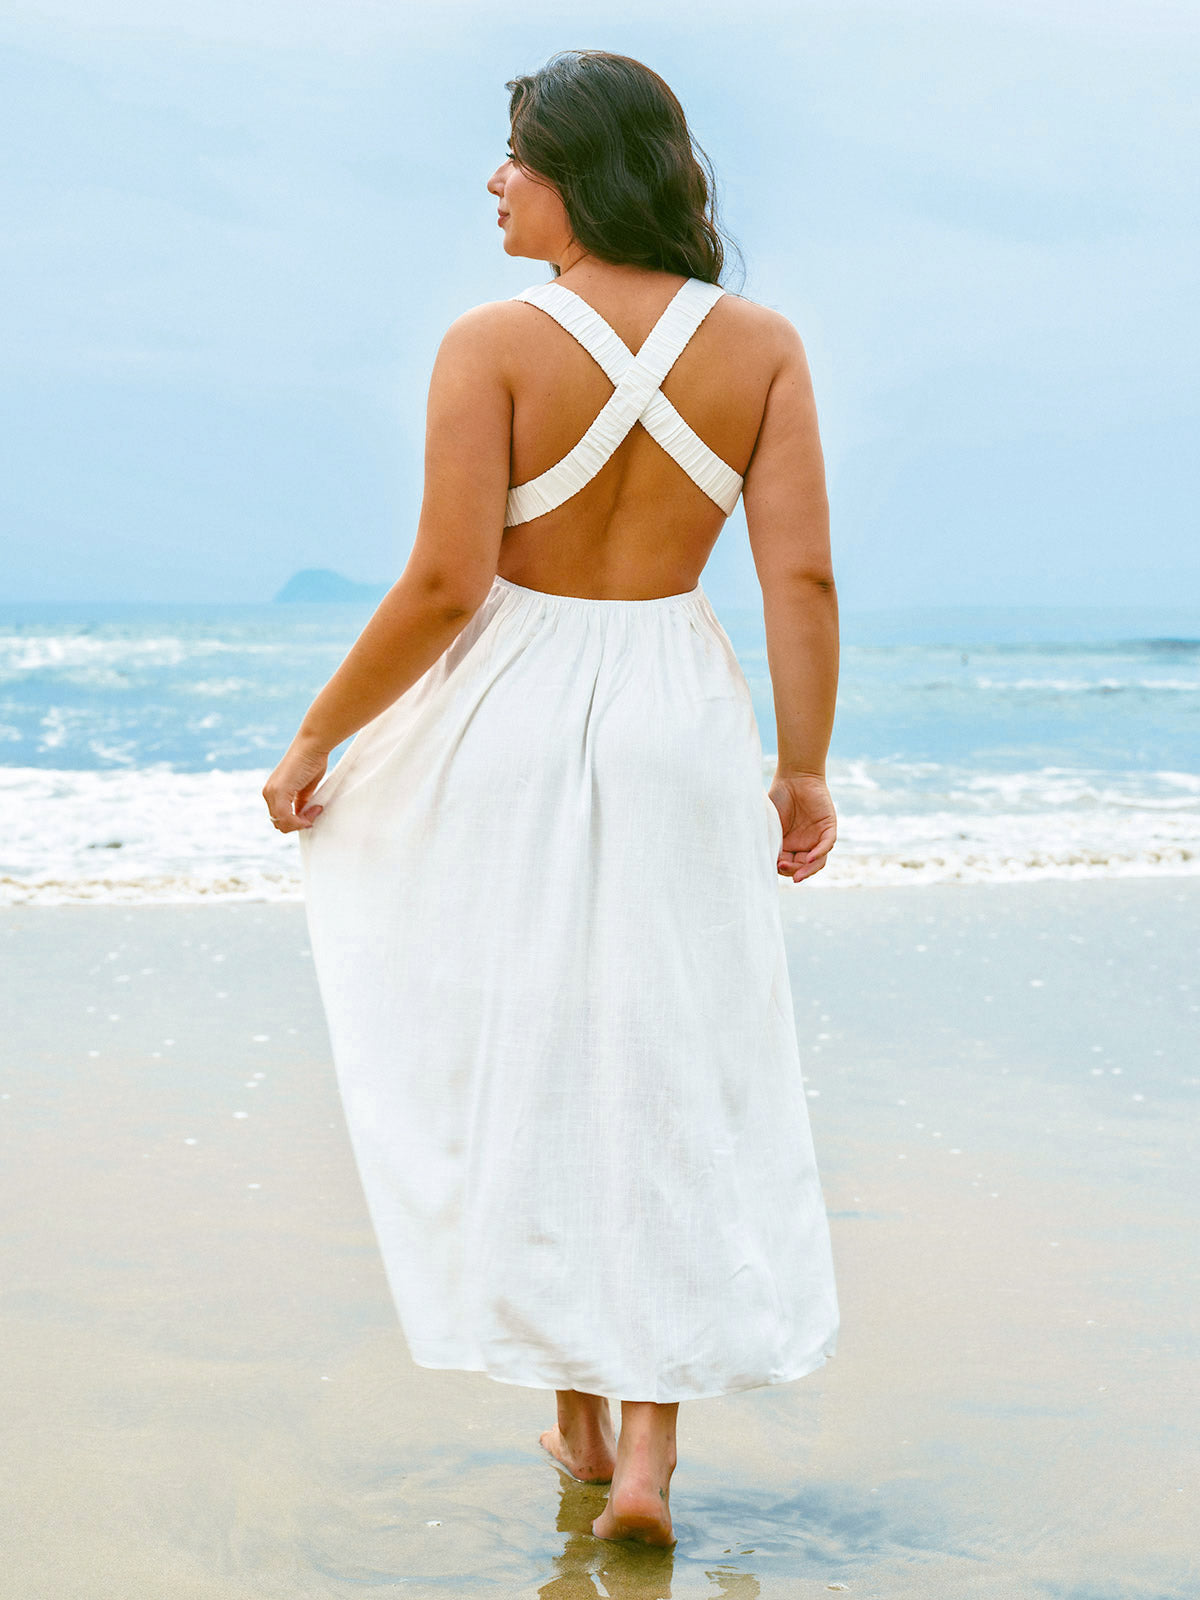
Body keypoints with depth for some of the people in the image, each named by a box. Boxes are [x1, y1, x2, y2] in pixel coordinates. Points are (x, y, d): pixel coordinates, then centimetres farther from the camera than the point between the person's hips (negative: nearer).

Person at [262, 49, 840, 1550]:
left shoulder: (493, 342, -13)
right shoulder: (760, 344, -3)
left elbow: (444, 583, -16)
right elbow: (801, 578, -7)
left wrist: (313, 743, -5)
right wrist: (804, 771, 3)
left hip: (508, 722, -2)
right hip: (679, 732, 2)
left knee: (523, 1076, 12)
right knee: (671, 1086, 10)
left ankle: (583, 1411, 24)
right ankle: (647, 1455, 6)